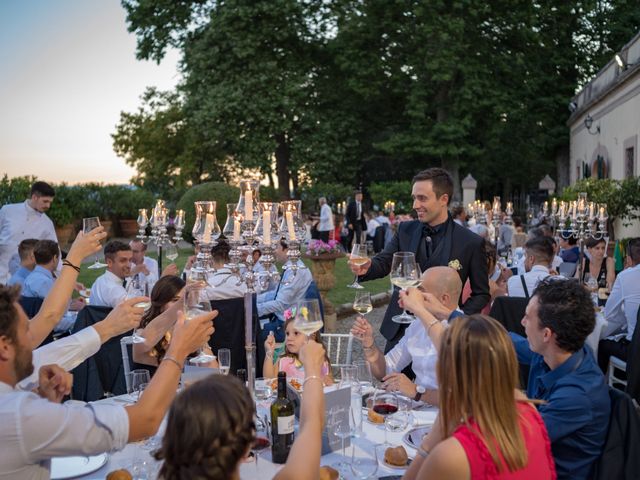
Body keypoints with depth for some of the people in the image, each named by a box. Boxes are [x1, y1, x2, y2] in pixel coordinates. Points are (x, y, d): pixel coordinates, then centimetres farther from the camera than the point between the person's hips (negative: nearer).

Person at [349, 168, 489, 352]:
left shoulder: (471, 242, -7)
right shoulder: (405, 230, 4)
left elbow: (481, 294, 0)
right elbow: (384, 262, -2)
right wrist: (366, 268, -24)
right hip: (399, 329, 3)